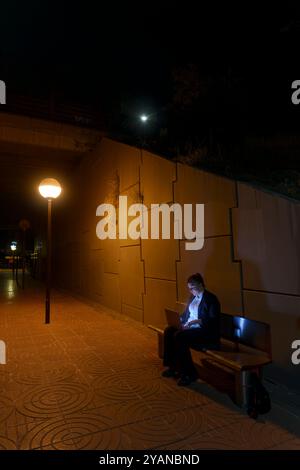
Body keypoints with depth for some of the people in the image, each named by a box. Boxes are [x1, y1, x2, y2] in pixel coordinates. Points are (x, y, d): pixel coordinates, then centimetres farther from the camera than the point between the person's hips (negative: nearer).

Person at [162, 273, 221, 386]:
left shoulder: (211, 299, -10)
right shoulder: (193, 298, 14)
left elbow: (213, 321, -18)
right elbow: (186, 313, 20)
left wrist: (197, 321, -27)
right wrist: (182, 321, -1)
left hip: (206, 332, -8)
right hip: (189, 328, 8)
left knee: (179, 336, -29)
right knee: (169, 330, -15)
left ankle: (190, 373, -15)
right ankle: (172, 366, -4)